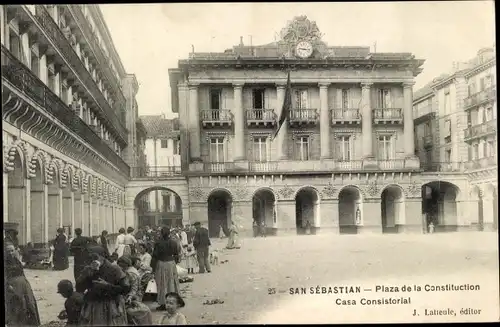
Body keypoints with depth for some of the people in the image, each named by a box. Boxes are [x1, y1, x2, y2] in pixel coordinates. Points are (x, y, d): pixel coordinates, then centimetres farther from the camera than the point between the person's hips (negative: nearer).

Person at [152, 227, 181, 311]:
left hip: (161, 264, -3)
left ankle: (163, 304, 9)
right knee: (172, 284, 14)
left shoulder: (158, 243, -12)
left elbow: (155, 257, -9)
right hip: (171, 263, 3)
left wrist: (154, 268, -1)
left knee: (162, 285, 5)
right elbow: (176, 256, 6)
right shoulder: (174, 243, -2)